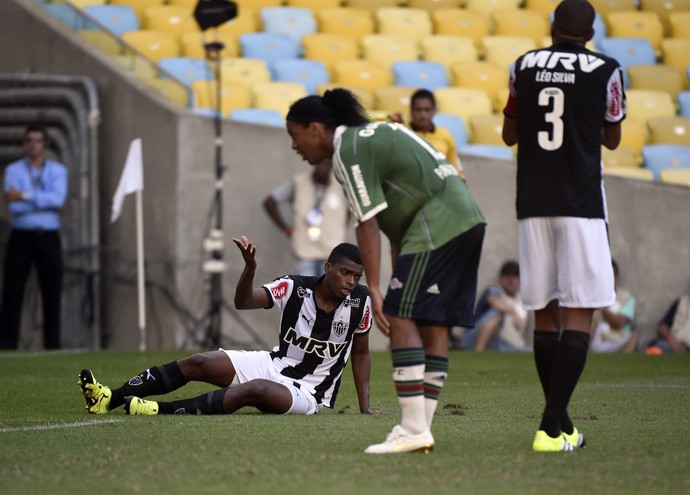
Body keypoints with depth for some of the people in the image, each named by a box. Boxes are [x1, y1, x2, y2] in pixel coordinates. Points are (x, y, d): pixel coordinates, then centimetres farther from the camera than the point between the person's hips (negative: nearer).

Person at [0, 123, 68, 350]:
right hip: (21, 237, -1)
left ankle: (52, 346, 5)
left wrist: (25, 196, -17)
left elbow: (58, 198, -12)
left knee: (52, 293, 1)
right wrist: (46, 203, -11)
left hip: (48, 238, 1)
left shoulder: (58, 170, 8)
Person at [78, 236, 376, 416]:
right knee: (198, 364, -11)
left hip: (307, 393, -4)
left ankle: (162, 411, -42)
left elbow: (360, 354, 1)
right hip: (275, 364, 4)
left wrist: (364, 407, -3)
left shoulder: (360, 303, -11)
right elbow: (243, 302, -19)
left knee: (255, 390, -35)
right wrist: (250, 267, -38)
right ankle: (110, 399, -16)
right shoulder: (294, 288, -9)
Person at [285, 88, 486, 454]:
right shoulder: (373, 133, 21)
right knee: (434, 324, 9)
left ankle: (413, 430, -16)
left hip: (436, 228, -10)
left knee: (400, 317, -10)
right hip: (466, 219, 10)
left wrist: (374, 290, -15)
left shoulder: (349, 153, -9)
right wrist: (399, 272, 21)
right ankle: (421, 428, 8)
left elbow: (368, 225, -15)